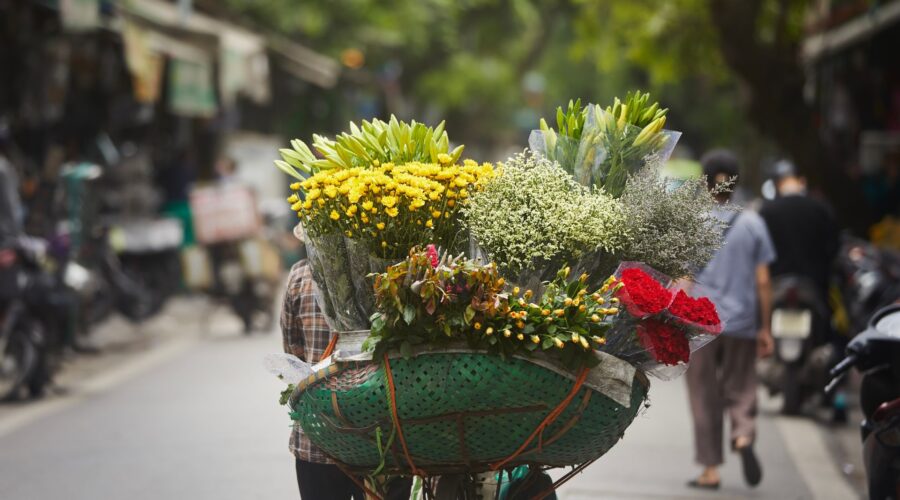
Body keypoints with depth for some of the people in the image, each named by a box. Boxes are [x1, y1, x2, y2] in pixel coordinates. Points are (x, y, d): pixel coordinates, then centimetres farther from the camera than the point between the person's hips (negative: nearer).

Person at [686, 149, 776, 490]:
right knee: (740, 389, 12)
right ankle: (744, 436, -17)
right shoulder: (753, 225, 2)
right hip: (742, 323, 1)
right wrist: (765, 329, 8)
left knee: (704, 398, 7)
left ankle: (710, 470, 9)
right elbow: (762, 282, 1)